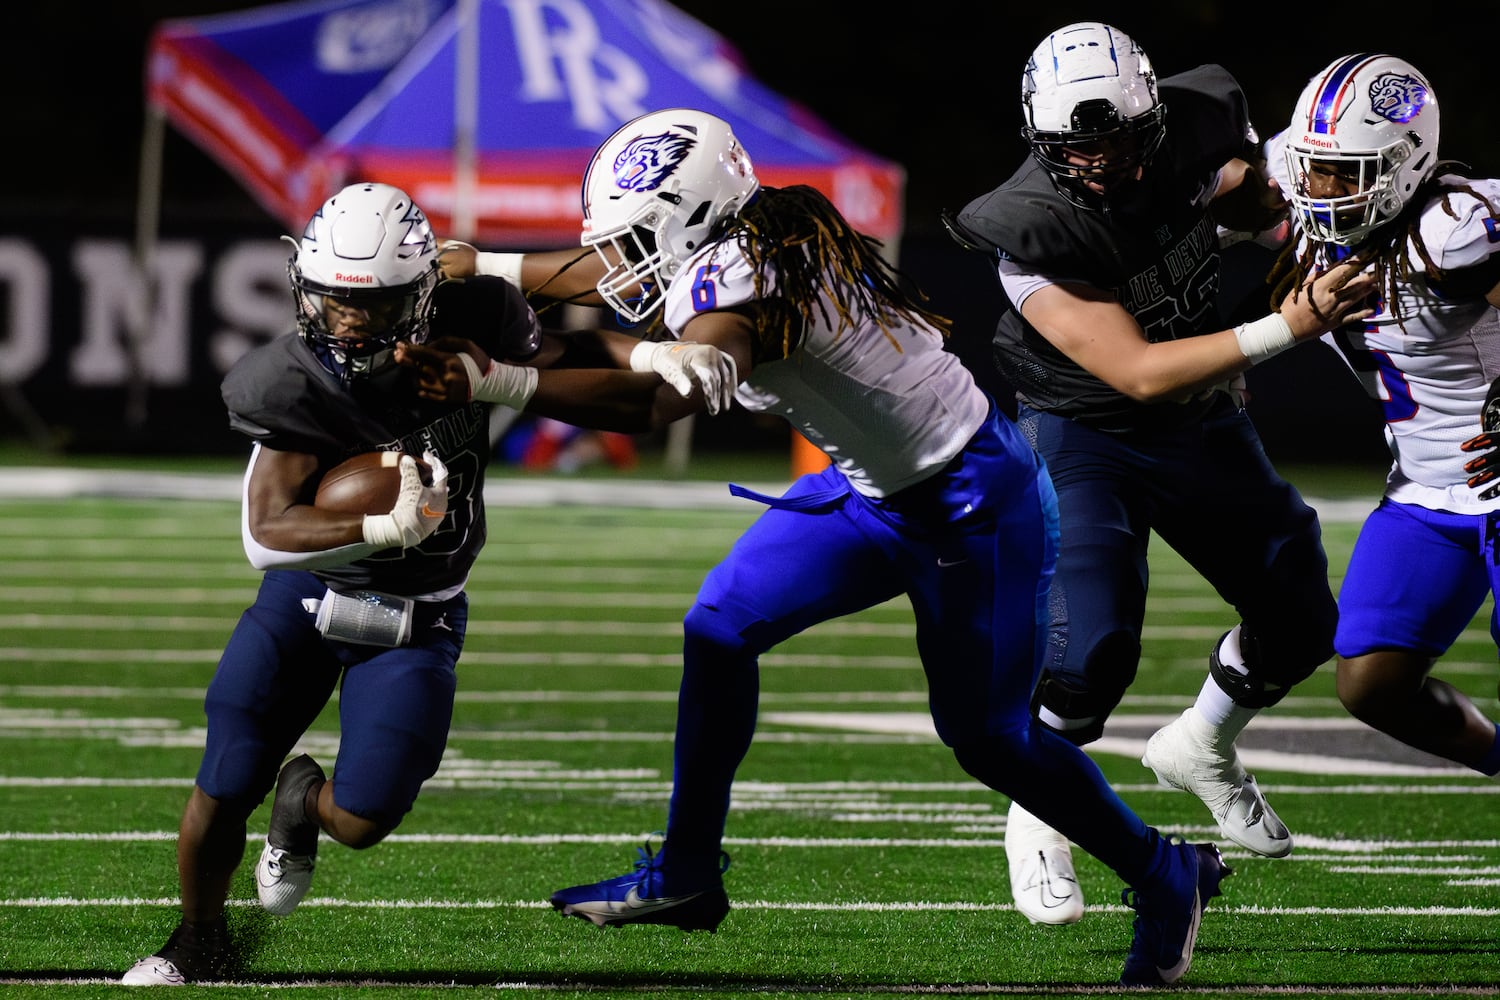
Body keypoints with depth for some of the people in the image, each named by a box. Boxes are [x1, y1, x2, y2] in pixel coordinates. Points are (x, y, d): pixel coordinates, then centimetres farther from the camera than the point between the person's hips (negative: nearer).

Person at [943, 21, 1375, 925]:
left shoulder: (1196, 131, -16)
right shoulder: (1036, 233, -31)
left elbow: (1250, 204, 10)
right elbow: (1139, 375, -34)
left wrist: (1273, 204, -14)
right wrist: (1284, 329, -41)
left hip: (1202, 423, 6)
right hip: (1084, 434, -6)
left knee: (1302, 626, 9)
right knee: (1093, 648, -23)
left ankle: (1202, 749, 38)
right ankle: (1039, 818, 5)